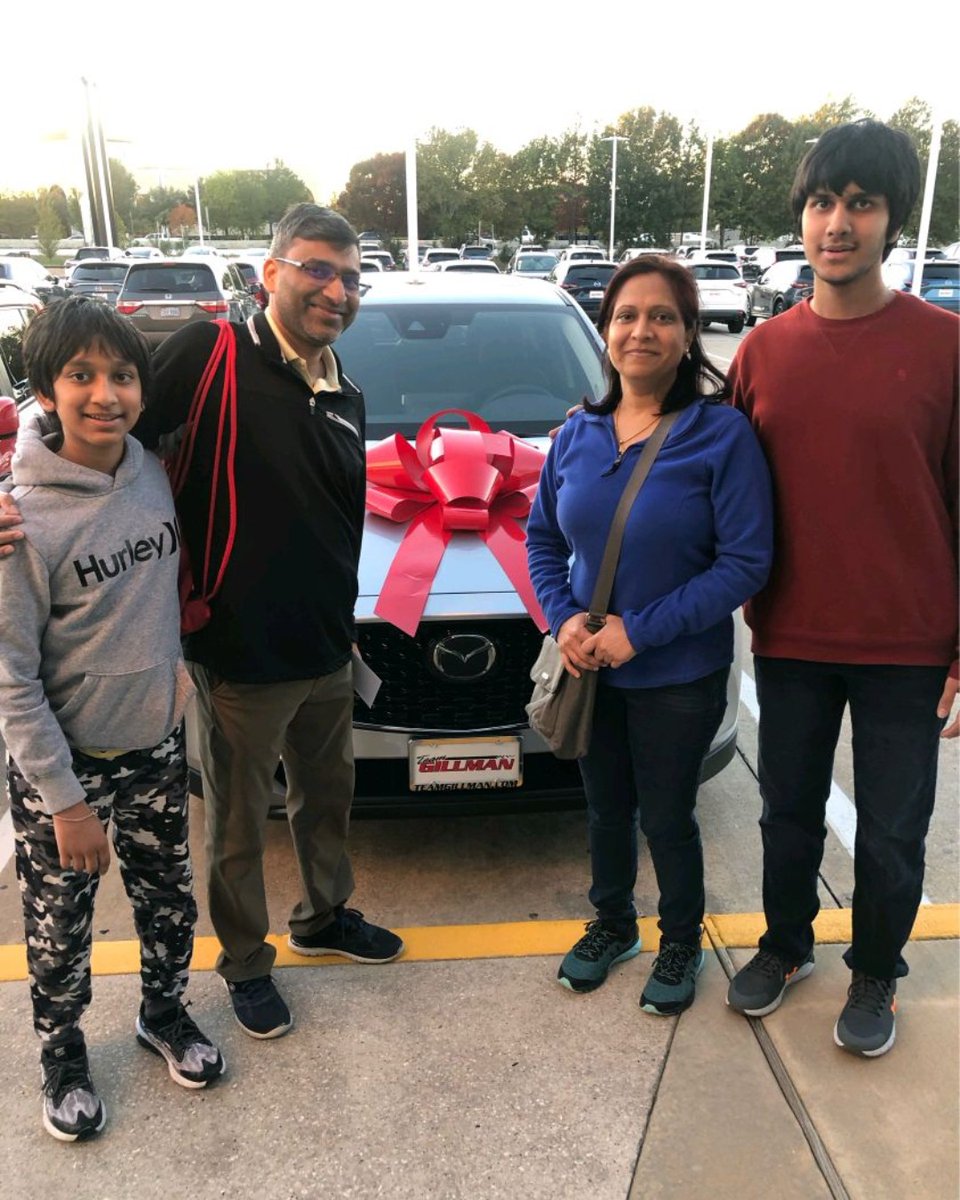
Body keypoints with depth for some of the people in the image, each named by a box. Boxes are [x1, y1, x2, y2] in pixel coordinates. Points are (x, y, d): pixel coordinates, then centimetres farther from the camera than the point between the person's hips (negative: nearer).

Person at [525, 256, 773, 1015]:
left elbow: (746, 562, -18)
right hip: (590, 668, 4)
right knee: (606, 809, 20)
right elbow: (543, 536, 7)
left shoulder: (723, 434, -16)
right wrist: (563, 617, -11)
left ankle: (682, 942, 40)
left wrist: (641, 629, -21)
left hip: (679, 675, -4)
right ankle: (612, 925, 46)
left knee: (666, 817, 12)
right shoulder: (578, 434, -1)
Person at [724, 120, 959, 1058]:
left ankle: (875, 974, 37)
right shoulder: (762, 351, 2)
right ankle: (785, 946, 42)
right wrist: (747, 598, 6)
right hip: (790, 637, 3)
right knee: (789, 811, 18)